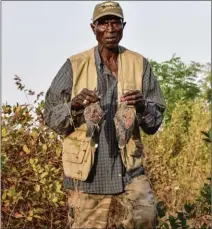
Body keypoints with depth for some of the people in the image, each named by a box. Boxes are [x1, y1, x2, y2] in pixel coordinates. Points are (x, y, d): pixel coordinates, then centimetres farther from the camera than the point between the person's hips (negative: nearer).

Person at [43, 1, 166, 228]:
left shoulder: (139, 65, 1)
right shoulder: (75, 66, -3)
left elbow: (154, 122, 3)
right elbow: (51, 117, -2)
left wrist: (142, 107, -20)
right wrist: (74, 105, -23)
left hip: (127, 166, 1)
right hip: (86, 168, -1)